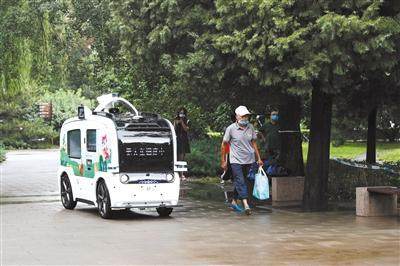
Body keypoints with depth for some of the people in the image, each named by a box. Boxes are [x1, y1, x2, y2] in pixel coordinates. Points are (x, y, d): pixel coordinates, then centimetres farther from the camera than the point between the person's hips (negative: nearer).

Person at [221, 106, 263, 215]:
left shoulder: (250, 127, 5)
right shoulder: (231, 129, -7)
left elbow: (254, 143, 14)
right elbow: (224, 144, 1)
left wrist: (258, 158, 11)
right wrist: (223, 161, 1)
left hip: (249, 160, 5)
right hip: (236, 160, -5)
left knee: (242, 181, 13)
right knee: (240, 181, -13)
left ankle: (234, 202, 28)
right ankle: (246, 205, -21)